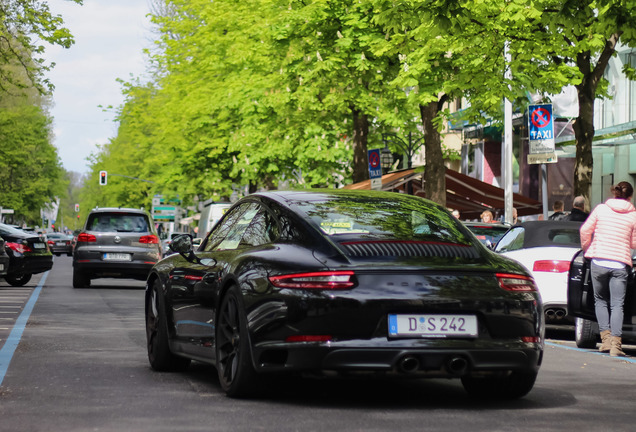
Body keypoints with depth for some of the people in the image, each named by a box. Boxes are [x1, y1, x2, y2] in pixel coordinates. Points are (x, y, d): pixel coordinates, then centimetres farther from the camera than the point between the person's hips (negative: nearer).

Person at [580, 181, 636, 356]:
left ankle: (606, 338, 0)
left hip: (599, 261, 0)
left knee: (601, 300, 14)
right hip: (620, 264, 0)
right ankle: (615, 343, -10)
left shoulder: (600, 209, 2)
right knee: (617, 304, 2)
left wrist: (586, 247, 20)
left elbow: (585, 230, 3)